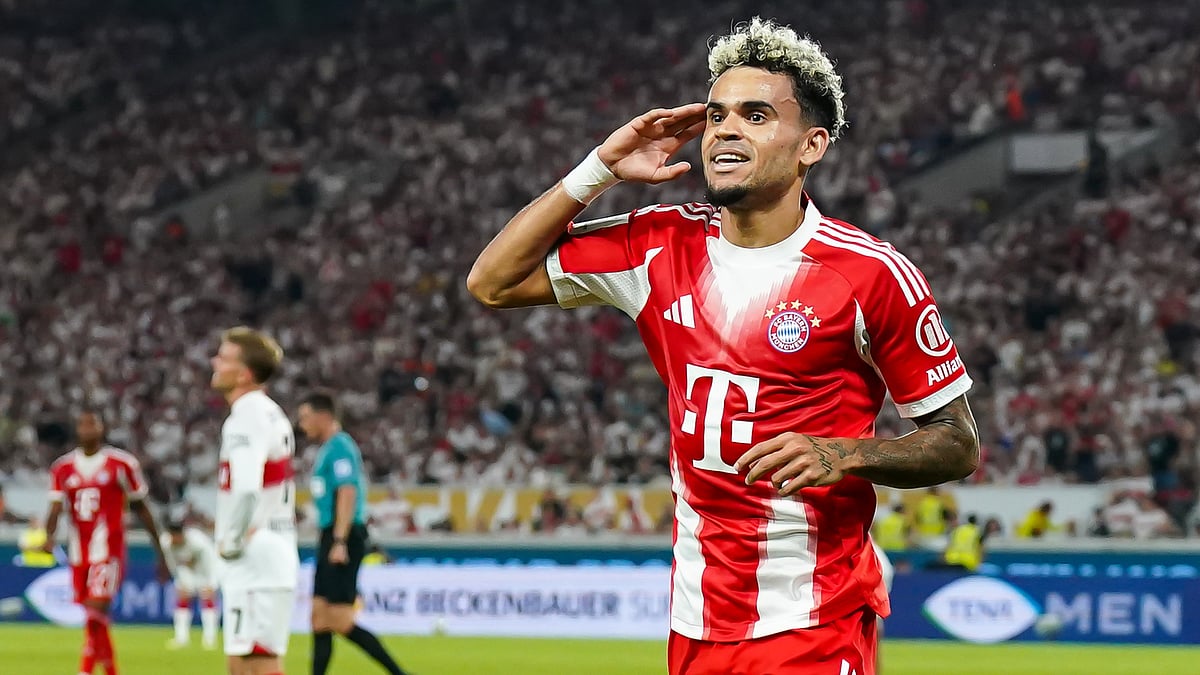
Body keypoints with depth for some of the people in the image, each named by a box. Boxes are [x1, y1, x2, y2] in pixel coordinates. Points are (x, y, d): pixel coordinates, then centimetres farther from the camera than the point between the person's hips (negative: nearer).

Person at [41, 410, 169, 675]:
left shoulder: (121, 464, 0)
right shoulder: (62, 468, 9)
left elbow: (141, 509, 6)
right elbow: (56, 508, 0)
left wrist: (160, 553, 9)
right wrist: (49, 537, -22)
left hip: (108, 552, -4)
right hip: (79, 555, 4)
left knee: (95, 615, -18)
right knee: (95, 620, 10)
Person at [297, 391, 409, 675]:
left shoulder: (339, 447, -12)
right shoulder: (330, 448, 19)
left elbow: (348, 494, -20)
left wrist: (339, 543, -25)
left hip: (343, 536, -10)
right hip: (331, 537, 10)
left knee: (339, 620, -12)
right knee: (320, 615, 8)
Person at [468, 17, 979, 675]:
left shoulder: (873, 274, -9)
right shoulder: (663, 246, 4)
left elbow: (960, 444, -3)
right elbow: (492, 282, 8)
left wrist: (844, 455, -21)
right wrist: (598, 170, 1)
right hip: (695, 621, 5)